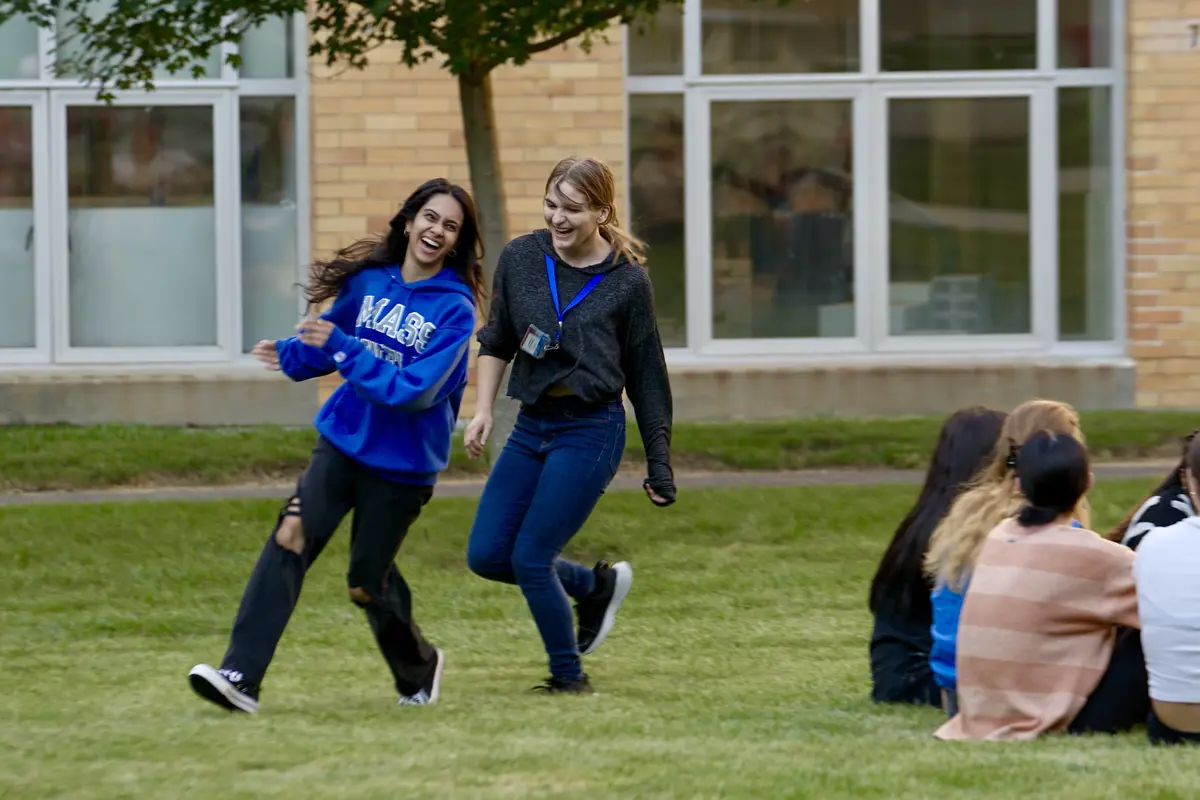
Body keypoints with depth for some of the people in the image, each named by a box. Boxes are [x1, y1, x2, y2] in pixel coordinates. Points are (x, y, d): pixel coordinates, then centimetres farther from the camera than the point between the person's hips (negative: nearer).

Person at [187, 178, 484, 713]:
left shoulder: (455, 309, -13)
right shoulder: (368, 280, 1)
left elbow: (414, 390, -22)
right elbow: (329, 344, 16)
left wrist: (342, 348, -26)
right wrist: (289, 354, -4)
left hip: (401, 466, -3)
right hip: (342, 443, 3)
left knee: (365, 585, 7)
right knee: (291, 536, -18)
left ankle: (419, 669, 39)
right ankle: (241, 678, -23)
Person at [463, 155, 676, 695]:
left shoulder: (627, 281, -9)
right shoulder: (520, 258, 0)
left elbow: (647, 378, -2)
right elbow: (497, 342, 13)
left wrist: (659, 466, -1)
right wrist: (483, 411, 1)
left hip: (590, 432, -6)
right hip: (531, 427, 6)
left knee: (529, 558, -8)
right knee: (486, 556, 3)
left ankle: (569, 675, 12)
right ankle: (597, 585, 26)